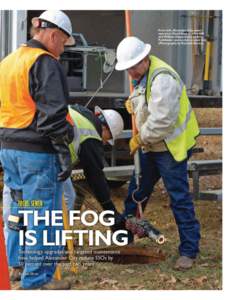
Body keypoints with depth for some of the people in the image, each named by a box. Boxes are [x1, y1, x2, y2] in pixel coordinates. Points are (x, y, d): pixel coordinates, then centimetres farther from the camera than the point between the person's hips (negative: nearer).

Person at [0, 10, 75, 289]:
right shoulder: (46, 63, -14)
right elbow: (52, 113, -20)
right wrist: (63, 152, -17)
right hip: (38, 152, -9)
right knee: (43, 217, -1)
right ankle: (36, 279, 5)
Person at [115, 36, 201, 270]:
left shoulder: (163, 78, -24)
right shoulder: (141, 76, 8)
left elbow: (162, 121, -27)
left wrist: (140, 139, -15)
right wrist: (133, 104, 9)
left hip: (171, 147, -9)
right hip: (150, 146, 9)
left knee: (179, 198, -4)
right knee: (136, 192, 17)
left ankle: (189, 251, 5)